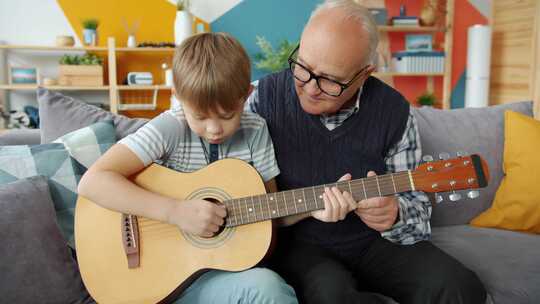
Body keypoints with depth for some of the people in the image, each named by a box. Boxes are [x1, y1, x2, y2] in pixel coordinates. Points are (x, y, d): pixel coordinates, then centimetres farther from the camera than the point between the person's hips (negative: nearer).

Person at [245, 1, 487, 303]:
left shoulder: (394, 111, -8)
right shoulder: (265, 97, -12)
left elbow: (415, 201, 0)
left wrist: (394, 214, -25)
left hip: (374, 242, 3)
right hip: (299, 244, -2)